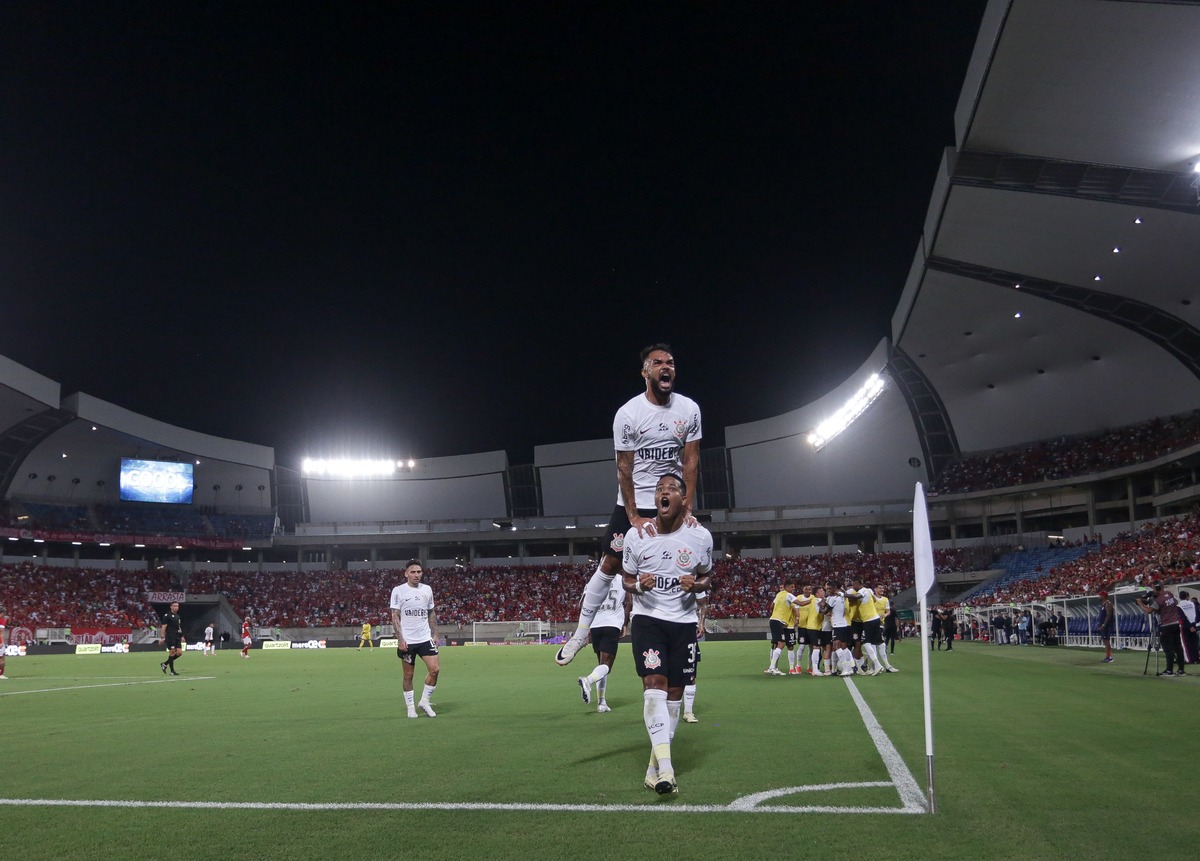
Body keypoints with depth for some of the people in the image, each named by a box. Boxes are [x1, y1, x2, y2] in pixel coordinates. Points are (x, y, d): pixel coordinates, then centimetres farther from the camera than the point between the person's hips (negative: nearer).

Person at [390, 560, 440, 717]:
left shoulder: (427, 589, 7)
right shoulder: (398, 591, -5)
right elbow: (395, 617, -6)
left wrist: (435, 634, 7)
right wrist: (400, 639, -13)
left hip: (425, 638, 3)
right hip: (407, 641, -3)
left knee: (435, 669, -7)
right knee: (408, 675, 4)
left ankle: (424, 701, 10)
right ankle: (410, 707, 16)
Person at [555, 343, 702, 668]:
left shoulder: (689, 410, -5)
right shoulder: (628, 414, -13)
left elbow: (691, 460, -2)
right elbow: (624, 468, -11)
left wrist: (687, 508, -9)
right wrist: (633, 517, -15)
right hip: (634, 503, -2)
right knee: (610, 564, 3)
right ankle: (582, 631, 13)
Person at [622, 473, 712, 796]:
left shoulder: (700, 536, -5)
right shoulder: (637, 535, -5)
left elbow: (707, 578, 10)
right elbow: (626, 580, 7)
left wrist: (696, 585, -13)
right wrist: (638, 585, -17)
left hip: (684, 621, 2)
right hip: (647, 618, -2)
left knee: (674, 691, 4)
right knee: (654, 683, -18)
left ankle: (655, 765, 18)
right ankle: (666, 767, -23)